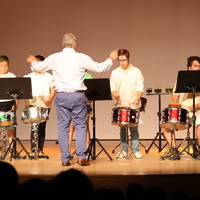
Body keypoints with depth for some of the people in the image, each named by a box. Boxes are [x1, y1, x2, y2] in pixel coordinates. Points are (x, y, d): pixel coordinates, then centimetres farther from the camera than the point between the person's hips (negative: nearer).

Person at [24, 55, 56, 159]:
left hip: (45, 106, 0)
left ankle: (40, 150, 9)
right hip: (33, 105, 0)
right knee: (34, 127, -9)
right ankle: (33, 150, -8)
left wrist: (49, 99, -15)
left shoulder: (49, 77, 6)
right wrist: (26, 102, -10)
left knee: (42, 128, 3)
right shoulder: (29, 77, 9)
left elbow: (53, 91, 3)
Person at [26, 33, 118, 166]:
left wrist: (33, 61, 37)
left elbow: (38, 67, 14)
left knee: (63, 127, 6)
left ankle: (65, 159, 6)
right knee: (81, 126, 6)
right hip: (78, 96, -1)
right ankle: (81, 157, -1)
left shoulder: (54, 58, 2)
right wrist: (111, 59, 21)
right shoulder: (82, 58, -3)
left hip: (61, 96, 2)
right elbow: (100, 68, 3)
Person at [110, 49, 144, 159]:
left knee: (134, 128, -4)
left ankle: (136, 150, 1)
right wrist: (115, 95, -17)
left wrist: (137, 98, -19)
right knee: (122, 128, 3)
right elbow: (113, 88, 5)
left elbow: (140, 87, -1)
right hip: (120, 104, 2)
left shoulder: (136, 72, 4)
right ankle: (124, 150, 10)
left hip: (133, 105, -2)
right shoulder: (115, 73, 9)